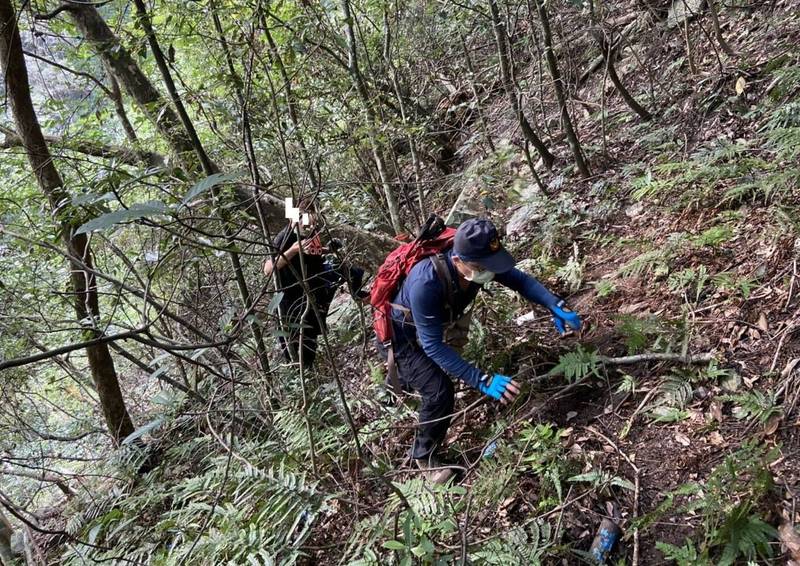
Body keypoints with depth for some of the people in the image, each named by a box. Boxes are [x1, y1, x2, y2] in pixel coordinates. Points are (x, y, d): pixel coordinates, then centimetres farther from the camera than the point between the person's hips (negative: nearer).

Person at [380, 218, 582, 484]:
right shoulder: (426, 284, -45)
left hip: (426, 328, 7)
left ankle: (396, 384, 69)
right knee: (440, 390, -20)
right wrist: (482, 380, -46)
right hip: (397, 335, -7)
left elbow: (519, 279, -10)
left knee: (425, 372, 33)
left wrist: (556, 306, -24)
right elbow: (433, 345, -41)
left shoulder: (478, 260, -24)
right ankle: (424, 455, 7)